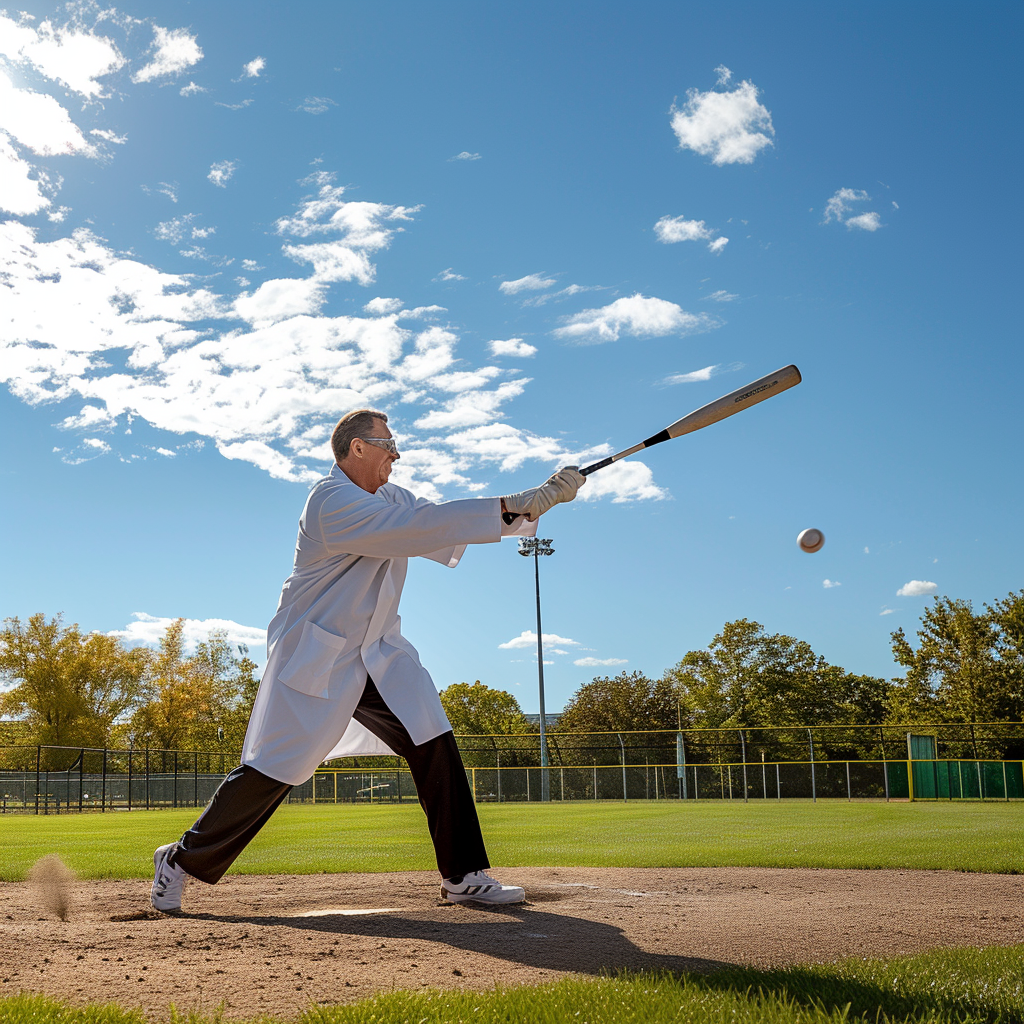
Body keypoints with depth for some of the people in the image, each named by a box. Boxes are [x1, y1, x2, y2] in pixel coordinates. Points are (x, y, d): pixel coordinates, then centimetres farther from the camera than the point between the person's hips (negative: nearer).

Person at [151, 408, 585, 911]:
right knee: (270, 770, -5)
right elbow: (422, 527, -30)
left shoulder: (389, 497, 9)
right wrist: (512, 506, -31)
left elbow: (446, 524, 2)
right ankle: (182, 860, 14)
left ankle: (463, 875, 1)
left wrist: (539, 500, -10)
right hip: (314, 657, -8)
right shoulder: (333, 502, -21)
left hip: (378, 654, 8)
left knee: (434, 744, -5)